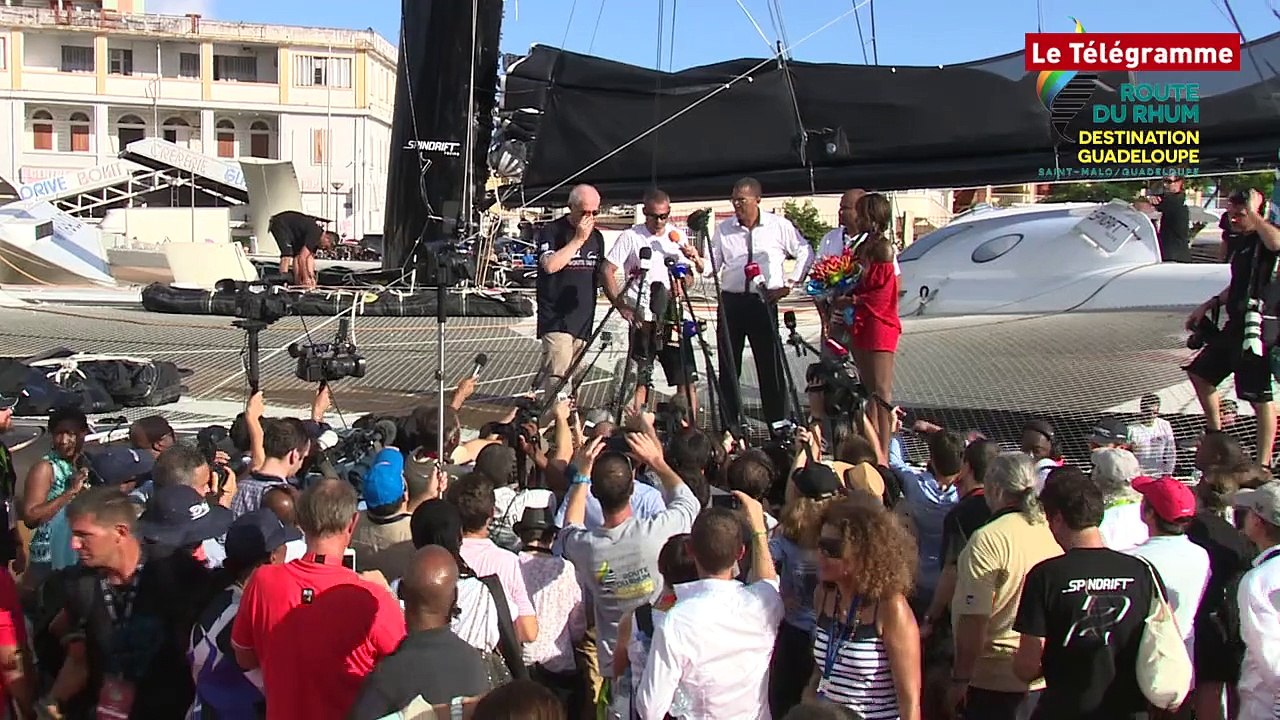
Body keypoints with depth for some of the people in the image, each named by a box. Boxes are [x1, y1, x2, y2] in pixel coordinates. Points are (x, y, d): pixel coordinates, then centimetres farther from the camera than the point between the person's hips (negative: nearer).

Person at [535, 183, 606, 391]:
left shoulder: (596, 236, 15)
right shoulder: (552, 231, -5)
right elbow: (550, 265, -23)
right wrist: (578, 239, -19)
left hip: (583, 320, 7)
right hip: (556, 319, -7)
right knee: (558, 374, -17)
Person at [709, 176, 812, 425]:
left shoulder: (780, 226, 1)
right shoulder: (723, 229, 6)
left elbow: (805, 253, 10)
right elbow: (712, 267, 7)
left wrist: (790, 283, 2)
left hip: (764, 302, -2)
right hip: (731, 301, 2)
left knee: (770, 366, 0)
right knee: (728, 368, 4)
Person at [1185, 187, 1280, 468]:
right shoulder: (1244, 241, 16)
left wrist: (1253, 212, -29)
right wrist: (1208, 305, 26)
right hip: (1236, 324, 10)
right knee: (1200, 372, 20)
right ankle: (1215, 436, 33)